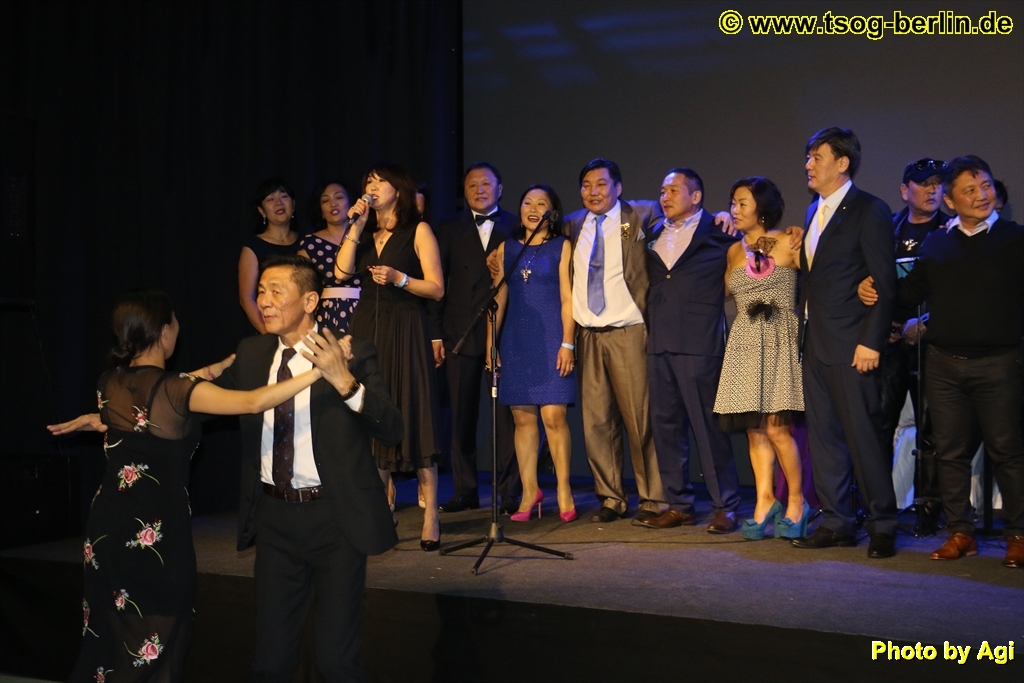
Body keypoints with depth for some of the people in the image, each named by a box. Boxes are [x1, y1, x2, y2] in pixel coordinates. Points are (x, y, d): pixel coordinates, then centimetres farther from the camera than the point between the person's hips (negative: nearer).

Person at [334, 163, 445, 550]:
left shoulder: (418, 231, 2)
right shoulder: (364, 232, 16)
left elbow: (437, 288, -4)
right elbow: (342, 272, -1)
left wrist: (399, 278, -16)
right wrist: (356, 227, -4)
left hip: (405, 331, -5)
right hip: (367, 329, 5)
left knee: (413, 417, -7)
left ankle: (431, 516, -4)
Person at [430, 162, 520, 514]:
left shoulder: (515, 227, 6)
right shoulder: (449, 230, 13)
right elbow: (438, 283, 9)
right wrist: (436, 333, 2)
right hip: (461, 334, 2)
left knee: (507, 415, -2)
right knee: (462, 417, 6)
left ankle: (511, 492, 5)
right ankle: (465, 492, 14)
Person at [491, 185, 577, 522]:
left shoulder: (562, 247, 4)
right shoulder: (506, 248, 12)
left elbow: (568, 298, -2)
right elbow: (498, 298, 11)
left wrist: (567, 343, -10)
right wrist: (490, 341, 4)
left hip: (550, 340, -3)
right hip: (516, 341, 3)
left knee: (553, 417, -8)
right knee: (523, 418, 3)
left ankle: (564, 491, 4)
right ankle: (529, 491, 11)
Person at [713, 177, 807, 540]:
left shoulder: (787, 244, -2)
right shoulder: (734, 251, 15)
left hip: (780, 341, -5)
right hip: (744, 344, 5)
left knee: (776, 427, -8)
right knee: (754, 428, 3)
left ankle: (796, 502, 7)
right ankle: (765, 501, 9)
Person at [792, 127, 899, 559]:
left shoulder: (869, 211, -8)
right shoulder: (814, 211, 15)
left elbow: (885, 283, -12)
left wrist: (871, 342, -17)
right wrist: (805, 324, 10)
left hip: (850, 345, -8)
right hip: (815, 345, 8)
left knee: (863, 437, -3)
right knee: (823, 437, 11)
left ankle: (882, 526, 9)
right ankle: (837, 522, 20)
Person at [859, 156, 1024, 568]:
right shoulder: (935, 244, 12)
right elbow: (913, 291, 12)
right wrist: (877, 293, -5)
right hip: (943, 362, 3)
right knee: (950, 451, 7)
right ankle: (960, 533, 18)